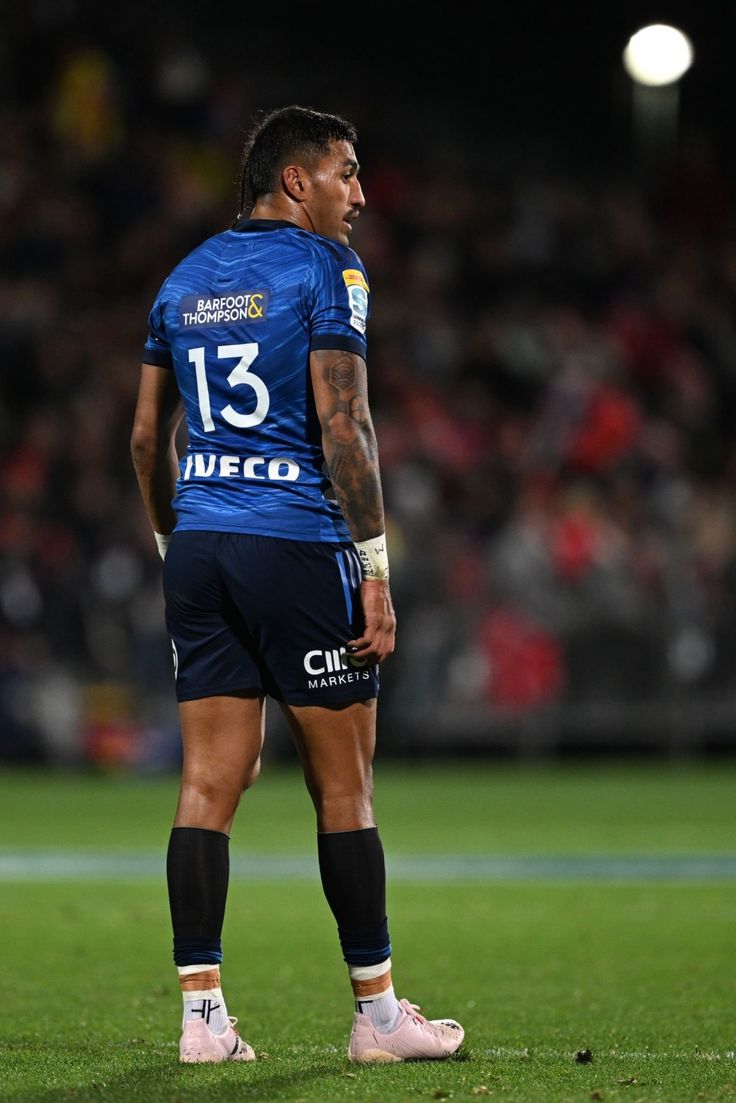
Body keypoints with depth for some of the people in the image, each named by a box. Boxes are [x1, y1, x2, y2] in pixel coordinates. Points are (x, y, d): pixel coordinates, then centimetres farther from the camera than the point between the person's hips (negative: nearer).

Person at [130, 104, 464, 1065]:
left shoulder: (186, 279, 15)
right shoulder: (324, 268, -5)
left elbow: (148, 435, 17)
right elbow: (342, 424, -13)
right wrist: (375, 570, -12)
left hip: (200, 550, 6)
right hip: (296, 545, -6)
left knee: (210, 784, 4)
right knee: (344, 785, 2)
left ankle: (202, 1014, 0)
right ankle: (377, 1013, 7)